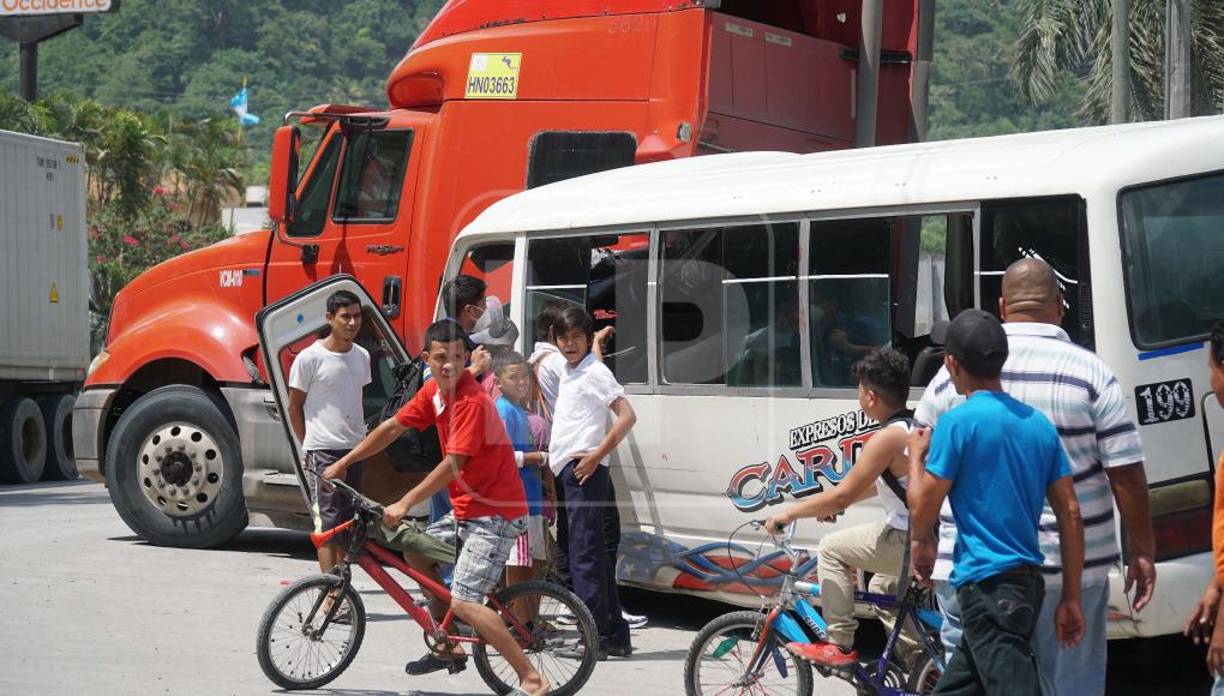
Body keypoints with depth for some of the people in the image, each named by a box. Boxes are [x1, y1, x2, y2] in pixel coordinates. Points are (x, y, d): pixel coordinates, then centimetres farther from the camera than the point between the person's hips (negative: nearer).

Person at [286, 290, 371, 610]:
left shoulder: (362, 357, 9)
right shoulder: (310, 358, -9)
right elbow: (294, 406, 0)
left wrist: (356, 435, 16)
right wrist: (308, 446, 3)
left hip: (354, 450, 6)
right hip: (323, 451, -6)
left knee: (346, 524, 11)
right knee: (327, 524, -8)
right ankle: (331, 595, -8)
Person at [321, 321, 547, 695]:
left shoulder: (472, 402, -22)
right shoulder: (433, 390, 5)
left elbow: (452, 465, -23)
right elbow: (392, 427, 16)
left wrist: (404, 504, -19)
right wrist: (342, 463, 20)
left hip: (494, 513, -10)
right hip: (465, 509, 10)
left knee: (464, 603, -18)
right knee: (415, 551, 21)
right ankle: (450, 648, 26)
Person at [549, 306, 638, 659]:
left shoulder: (595, 372, -9)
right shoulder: (569, 373, 19)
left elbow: (627, 416, -18)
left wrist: (597, 455, -20)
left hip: (584, 469, -10)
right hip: (570, 471, 10)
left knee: (584, 556, -11)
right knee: (597, 556, 12)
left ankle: (595, 638, -12)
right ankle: (616, 636, 17)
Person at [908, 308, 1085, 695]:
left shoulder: (959, 422, -10)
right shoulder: (1038, 423, 11)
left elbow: (922, 511, -7)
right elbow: (1070, 515, 10)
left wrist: (916, 455, 11)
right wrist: (1071, 597, 14)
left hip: (986, 583, -8)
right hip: (1029, 581, 8)